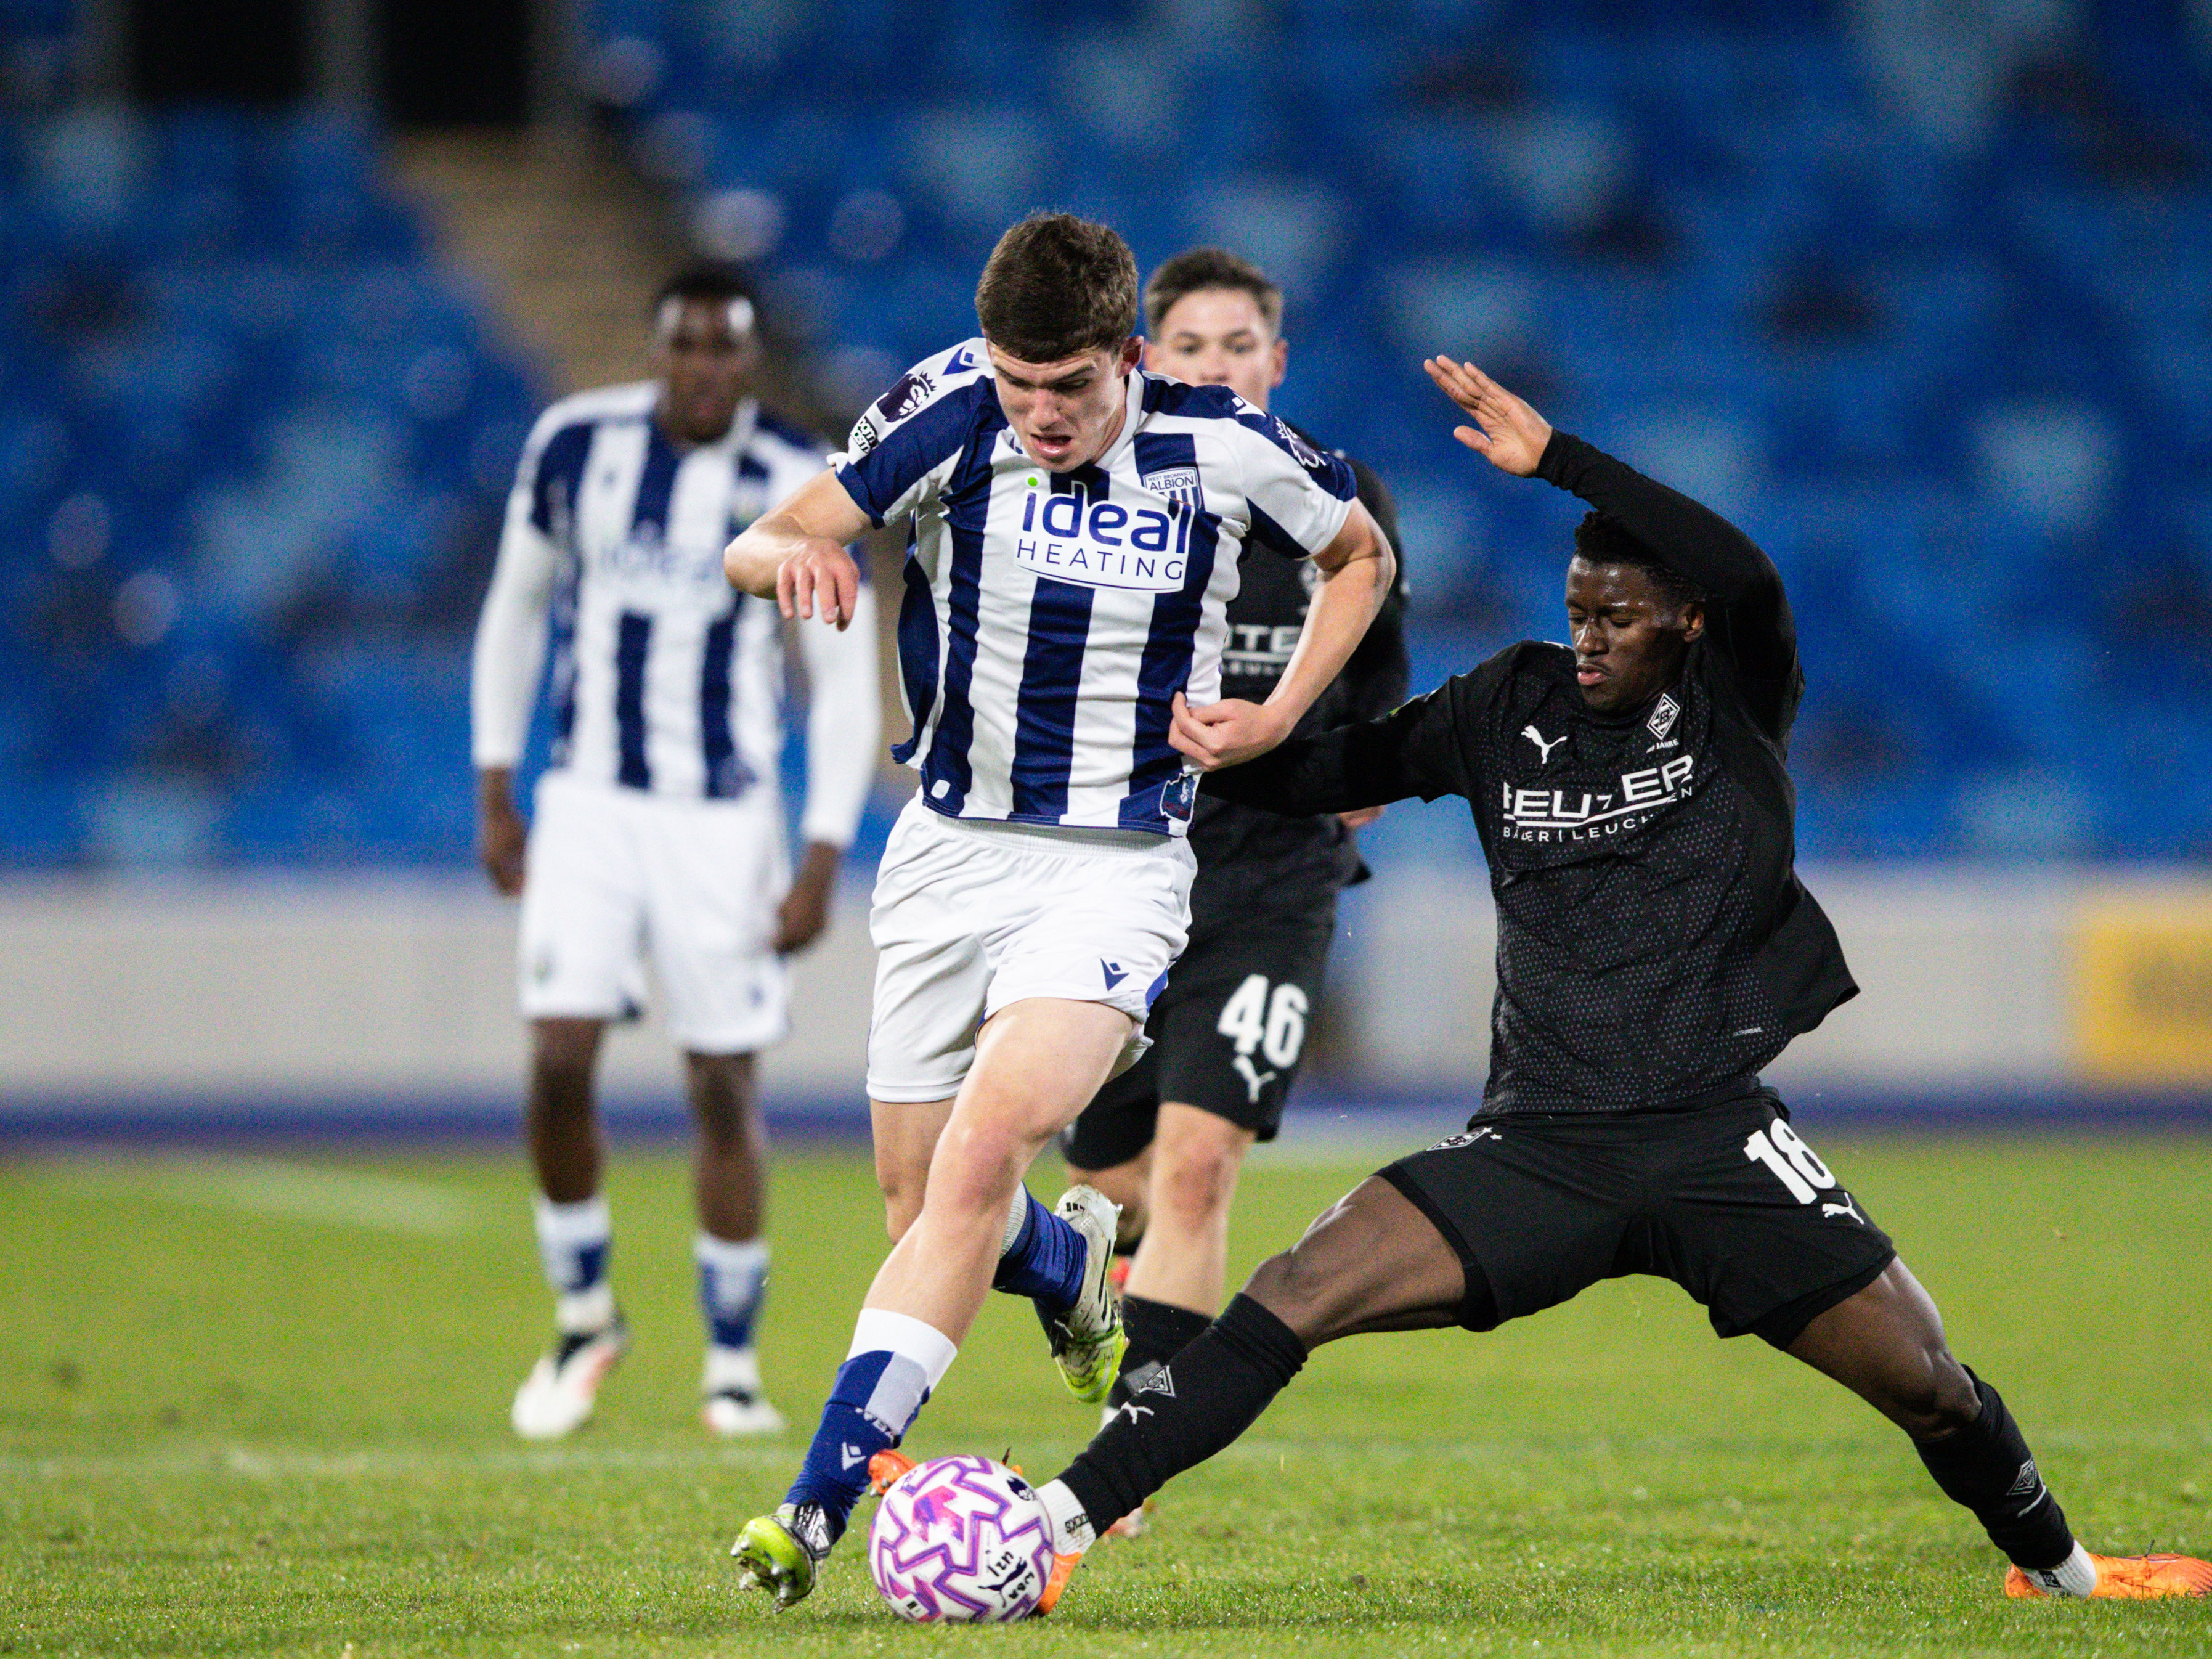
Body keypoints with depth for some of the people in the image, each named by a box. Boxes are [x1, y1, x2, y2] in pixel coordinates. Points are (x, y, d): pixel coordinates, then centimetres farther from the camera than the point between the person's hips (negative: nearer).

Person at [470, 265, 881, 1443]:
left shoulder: (797, 491, -7)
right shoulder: (576, 445, -1)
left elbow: (844, 684, -2)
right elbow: (516, 608, 13)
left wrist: (823, 860, -9)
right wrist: (495, 790, 10)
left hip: (724, 819, -1)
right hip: (590, 806, 1)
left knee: (725, 1088, 1)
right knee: (559, 1061, -11)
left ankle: (733, 1365, 14)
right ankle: (583, 1314, 11)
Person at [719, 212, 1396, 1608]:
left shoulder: (1224, 449, -9)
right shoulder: (949, 410, -9)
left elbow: (1362, 556, 11)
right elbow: (756, 545, -8)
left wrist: (1281, 715, -3)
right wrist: (791, 554, -32)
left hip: (1119, 865, -3)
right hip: (952, 848, 3)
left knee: (979, 1159, -23)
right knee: (922, 1205, 9)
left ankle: (825, 1495, -24)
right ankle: (1073, 1267, 46)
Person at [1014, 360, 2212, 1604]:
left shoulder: (1738, 708, -1)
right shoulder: (1514, 706, 8)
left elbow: (1747, 578, -22)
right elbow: (1338, 773, 15)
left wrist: (1558, 459, -25)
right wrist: (1224, 754, -7)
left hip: (1713, 1133, -2)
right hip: (1539, 1146, 2)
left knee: (1925, 1381, -2)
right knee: (1297, 1296, -17)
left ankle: (2057, 1564, 28)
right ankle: (1061, 1524, -18)